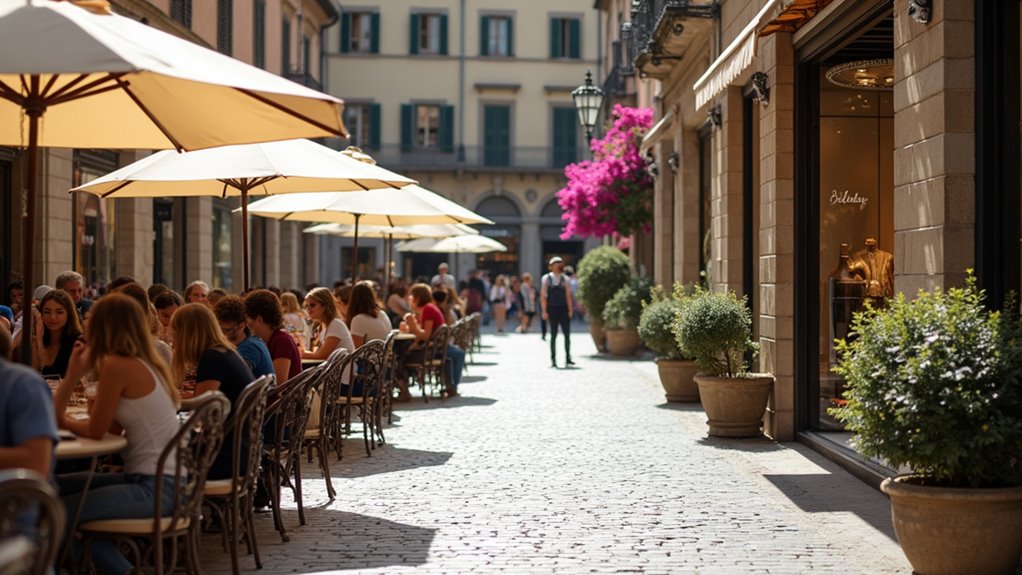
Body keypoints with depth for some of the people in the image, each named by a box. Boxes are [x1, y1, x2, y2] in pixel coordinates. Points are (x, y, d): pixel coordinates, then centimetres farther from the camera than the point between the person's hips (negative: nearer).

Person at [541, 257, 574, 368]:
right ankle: (553, 359, 7)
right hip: (552, 310, -2)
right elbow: (543, 296, 0)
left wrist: (570, 310, -1)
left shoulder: (564, 279, 9)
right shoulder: (546, 278, 2)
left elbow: (568, 296, 7)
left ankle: (568, 358, 8)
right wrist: (544, 311, -7)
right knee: (553, 335, 1)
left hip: (563, 309, 2)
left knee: (567, 334, 0)